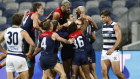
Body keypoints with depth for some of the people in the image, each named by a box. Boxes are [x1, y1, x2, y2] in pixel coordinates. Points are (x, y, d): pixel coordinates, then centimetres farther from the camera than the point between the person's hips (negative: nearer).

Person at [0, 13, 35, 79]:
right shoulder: (22, 32, -10)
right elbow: (32, 44, -18)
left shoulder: (5, 31, 4)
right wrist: (29, 53, -2)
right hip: (19, 57, -5)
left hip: (9, 57, 5)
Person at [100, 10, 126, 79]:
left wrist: (112, 49, -30)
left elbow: (119, 39, -19)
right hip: (104, 52, 6)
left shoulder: (115, 26, -9)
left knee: (116, 72, -8)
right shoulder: (104, 26, 13)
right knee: (104, 72, -3)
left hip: (113, 52, -6)